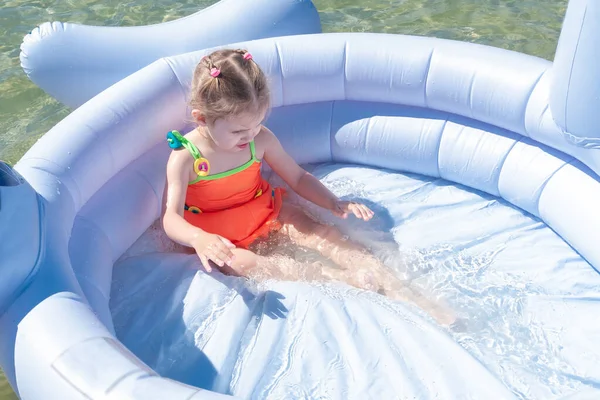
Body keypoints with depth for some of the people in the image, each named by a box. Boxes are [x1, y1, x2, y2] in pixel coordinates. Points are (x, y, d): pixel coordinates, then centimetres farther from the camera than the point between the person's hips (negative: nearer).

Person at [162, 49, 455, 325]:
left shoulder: (260, 139, -10)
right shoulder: (186, 157, -22)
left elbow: (297, 177, 0)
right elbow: (170, 218, -28)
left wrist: (334, 204, -16)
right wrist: (200, 240, -51)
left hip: (265, 211, 4)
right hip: (219, 234, -3)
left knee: (318, 232, -18)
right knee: (240, 263, -34)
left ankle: (394, 286, -21)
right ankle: (350, 279, -40)